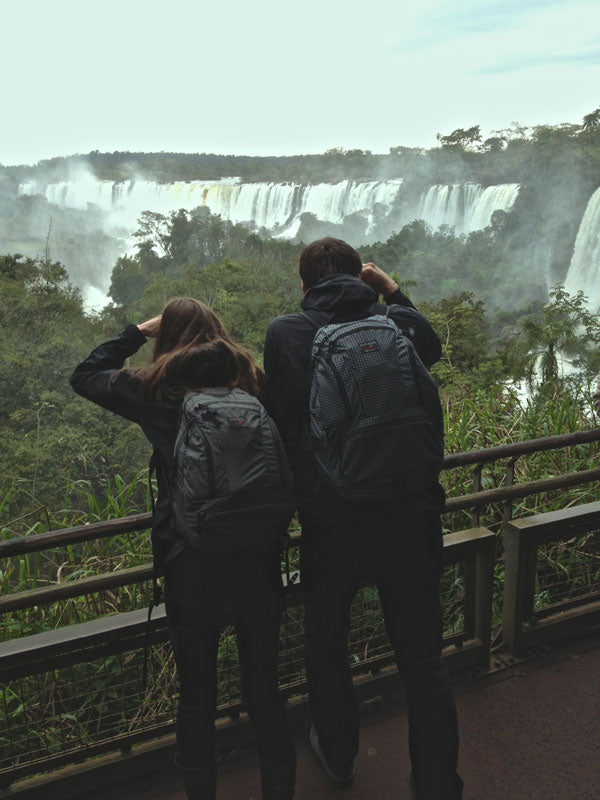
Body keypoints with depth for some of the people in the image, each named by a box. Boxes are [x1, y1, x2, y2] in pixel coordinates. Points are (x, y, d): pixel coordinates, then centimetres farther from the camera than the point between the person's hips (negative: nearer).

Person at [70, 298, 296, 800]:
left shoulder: (156, 388, -3)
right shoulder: (255, 380, 0)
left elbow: (85, 376, 14)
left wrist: (138, 331, 18)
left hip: (190, 560, -2)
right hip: (258, 552, 2)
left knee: (196, 697, 16)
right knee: (264, 689, 17)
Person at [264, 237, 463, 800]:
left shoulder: (285, 333, -5)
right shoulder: (402, 325, -1)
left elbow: (282, 422, 3)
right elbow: (431, 347, 22)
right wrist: (394, 293, 22)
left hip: (332, 524, -1)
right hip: (413, 517, 1)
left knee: (325, 646, 24)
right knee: (423, 660, 15)